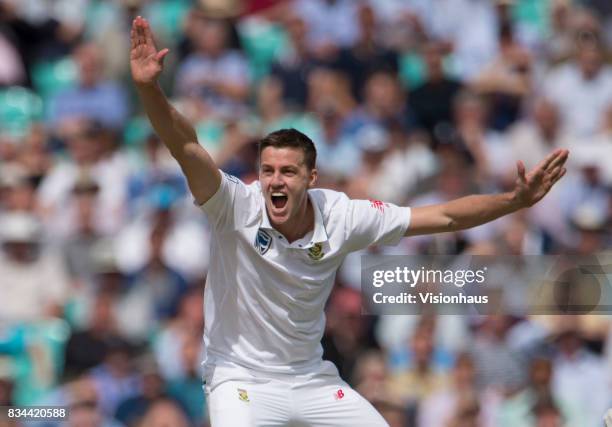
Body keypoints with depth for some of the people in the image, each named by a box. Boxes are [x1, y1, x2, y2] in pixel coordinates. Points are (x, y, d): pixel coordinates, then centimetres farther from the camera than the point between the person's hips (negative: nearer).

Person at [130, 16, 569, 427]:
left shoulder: (342, 217, -9)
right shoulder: (237, 207, -19)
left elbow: (445, 217, -3)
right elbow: (186, 146, -35)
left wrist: (516, 200, -11)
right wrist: (149, 88, -51)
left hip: (312, 378, 5)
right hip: (241, 379, -4)